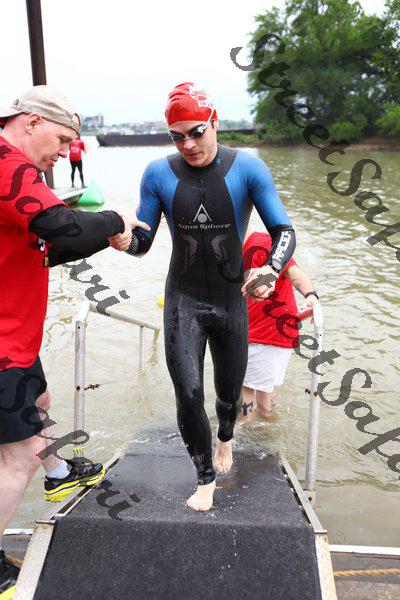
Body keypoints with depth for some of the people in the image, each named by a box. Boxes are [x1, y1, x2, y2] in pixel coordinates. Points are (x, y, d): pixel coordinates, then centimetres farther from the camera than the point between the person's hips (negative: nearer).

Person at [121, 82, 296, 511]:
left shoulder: (247, 169, -10)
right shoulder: (159, 174, -5)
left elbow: (283, 231, -12)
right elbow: (142, 243, -1)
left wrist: (271, 269, -35)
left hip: (231, 300, 0)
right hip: (183, 300, 0)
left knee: (229, 393, 15)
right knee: (188, 395, -10)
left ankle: (225, 438, 53)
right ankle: (205, 478, 17)